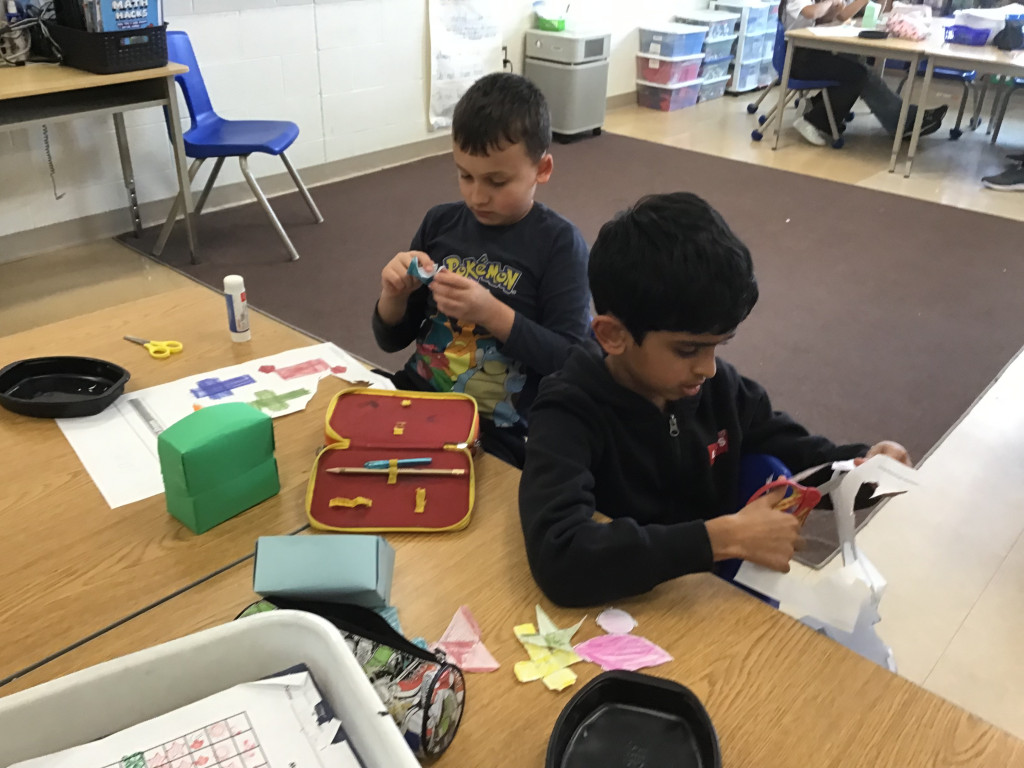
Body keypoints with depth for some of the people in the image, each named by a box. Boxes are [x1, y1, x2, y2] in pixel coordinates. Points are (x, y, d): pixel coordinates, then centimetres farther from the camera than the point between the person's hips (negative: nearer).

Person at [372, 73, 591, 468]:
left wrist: (490, 312, -23)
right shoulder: (440, 222, 5)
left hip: (496, 435, -4)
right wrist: (394, 294, -11)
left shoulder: (559, 243, -7)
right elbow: (392, 340, 11)